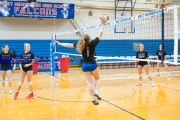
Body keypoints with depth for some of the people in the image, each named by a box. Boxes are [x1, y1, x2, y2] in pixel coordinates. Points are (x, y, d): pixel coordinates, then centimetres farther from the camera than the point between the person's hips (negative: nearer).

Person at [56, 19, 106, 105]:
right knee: (97, 79, 19)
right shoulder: (92, 43, -11)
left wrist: (60, 44, 22)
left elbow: (69, 45, 7)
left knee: (90, 82, 6)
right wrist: (102, 25, 4)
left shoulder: (79, 45, -3)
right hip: (93, 64, -2)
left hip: (85, 65, 3)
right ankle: (96, 92, -3)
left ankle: (93, 98, 0)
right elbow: (100, 35, -4)